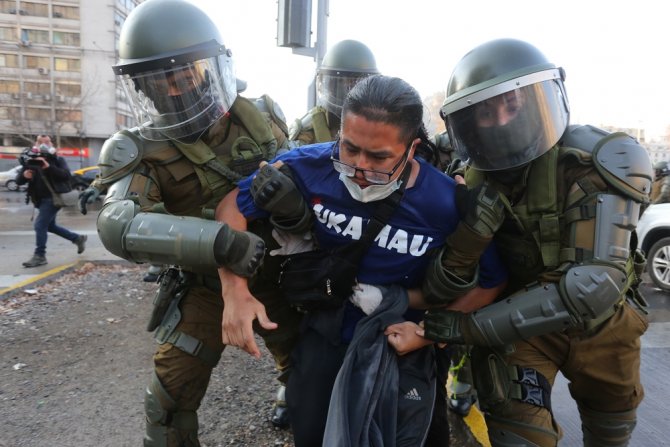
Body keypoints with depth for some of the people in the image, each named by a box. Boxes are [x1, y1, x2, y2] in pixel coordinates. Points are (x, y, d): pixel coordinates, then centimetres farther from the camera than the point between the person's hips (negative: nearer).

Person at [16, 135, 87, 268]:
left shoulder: (57, 159, -5)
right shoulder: (30, 160, 8)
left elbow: (66, 175, -20)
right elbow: (19, 181, 4)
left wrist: (49, 167, -30)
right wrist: (24, 175, -19)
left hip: (54, 198, -7)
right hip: (41, 200, 7)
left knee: (40, 225, -13)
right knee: (50, 226, 18)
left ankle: (40, 256, -3)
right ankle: (78, 238, 33)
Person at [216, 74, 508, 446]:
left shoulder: (447, 204, -25)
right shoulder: (310, 166, -23)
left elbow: (490, 283, -9)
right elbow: (233, 205, -12)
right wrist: (236, 293, -23)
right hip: (326, 334, 1)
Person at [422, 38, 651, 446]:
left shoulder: (607, 158, -27)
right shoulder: (474, 179, -17)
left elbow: (596, 282, -36)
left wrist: (472, 326, -37)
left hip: (602, 318, 1)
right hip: (519, 319, 0)